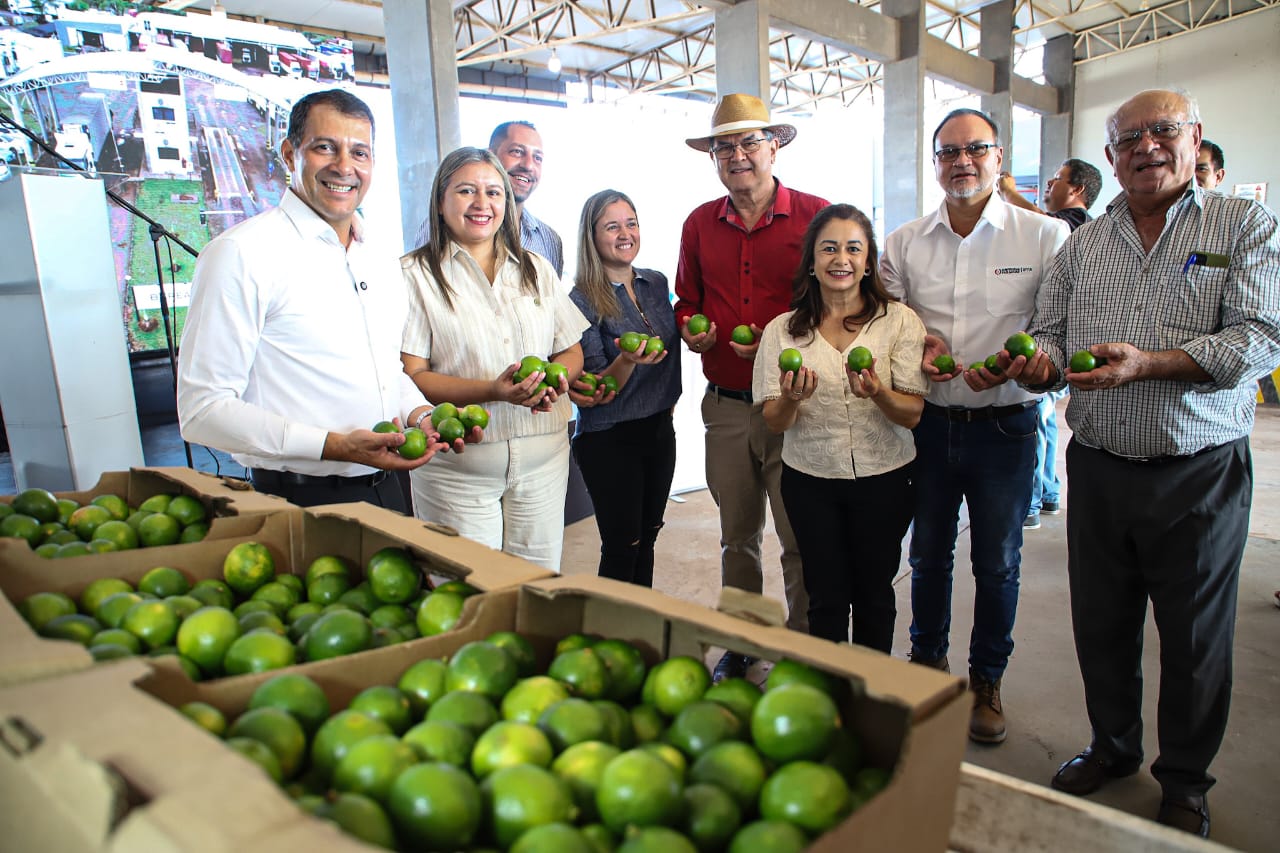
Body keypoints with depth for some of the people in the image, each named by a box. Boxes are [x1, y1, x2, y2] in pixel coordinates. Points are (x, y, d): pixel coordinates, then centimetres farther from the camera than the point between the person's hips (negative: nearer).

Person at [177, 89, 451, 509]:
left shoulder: (380, 257, 10)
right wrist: (333, 446, -25)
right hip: (300, 504, -7)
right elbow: (202, 411, -16)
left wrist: (421, 413, 0)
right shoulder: (242, 253, -13)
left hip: (385, 489, 7)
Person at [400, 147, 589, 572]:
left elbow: (571, 351, 15)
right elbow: (409, 377, -10)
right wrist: (493, 390, -23)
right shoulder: (416, 275, -2)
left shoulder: (536, 270, 13)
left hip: (542, 460, 4)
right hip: (456, 466, -4)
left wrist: (557, 378, -9)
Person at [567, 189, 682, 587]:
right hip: (609, 438, -6)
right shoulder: (583, 299, -13)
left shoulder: (657, 283, 5)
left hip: (660, 430, 6)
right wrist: (628, 360, -32)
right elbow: (598, 389, -15)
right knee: (622, 546, 1)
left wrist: (668, 402, 15)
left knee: (647, 538, 15)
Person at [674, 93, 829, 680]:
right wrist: (690, 329, 0)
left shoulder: (815, 215, -4)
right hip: (725, 406, 4)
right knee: (736, 536, 16)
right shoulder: (699, 224, 10)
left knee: (801, 540, 2)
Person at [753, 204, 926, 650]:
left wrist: (878, 393, -27)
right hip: (810, 481, 1)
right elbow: (774, 423, -1)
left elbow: (912, 414, -6)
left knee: (874, 594, 13)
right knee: (826, 598, 9)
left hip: (883, 478, 0)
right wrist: (790, 399, -24)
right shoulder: (783, 330, 1)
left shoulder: (899, 320, -2)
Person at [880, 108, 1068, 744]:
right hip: (928, 422, 3)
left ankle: (987, 681, 31)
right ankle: (927, 662, 37)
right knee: (928, 554, 15)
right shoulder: (904, 243, 4)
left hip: (1005, 423, -2)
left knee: (997, 564, 10)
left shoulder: (1046, 236, -5)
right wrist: (915, 343, -10)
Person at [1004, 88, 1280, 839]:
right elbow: (1052, 334, 10)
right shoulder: (1083, 245, 10)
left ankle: (1186, 780, 32)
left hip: (1200, 473, -3)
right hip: (1098, 469, 3)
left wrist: (1149, 363, -27)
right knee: (1101, 624, 15)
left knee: (1195, 637, 11)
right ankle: (1113, 746, 38)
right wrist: (1040, 361, -14)